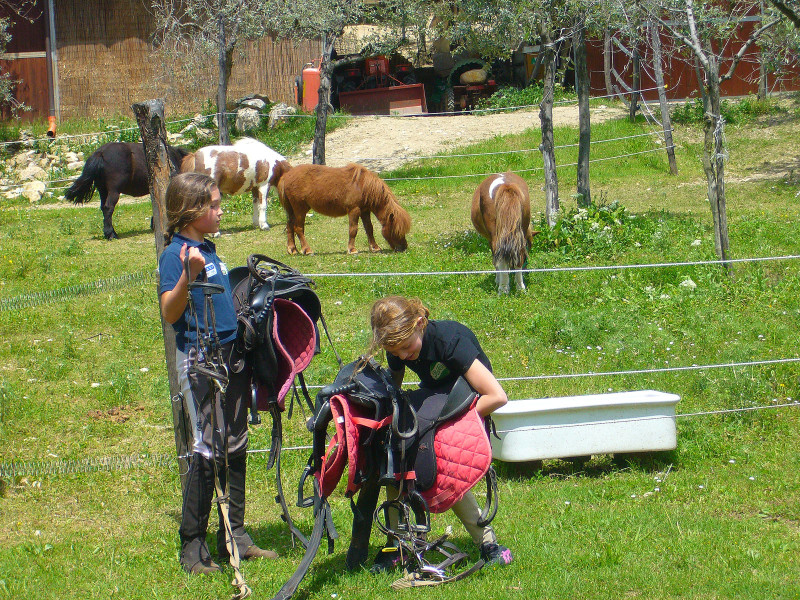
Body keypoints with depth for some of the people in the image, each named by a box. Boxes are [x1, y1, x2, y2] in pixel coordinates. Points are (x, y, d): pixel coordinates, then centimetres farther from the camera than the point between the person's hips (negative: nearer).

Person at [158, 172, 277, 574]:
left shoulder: (208, 248, 13)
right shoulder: (174, 255, -12)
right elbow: (170, 313, -20)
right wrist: (189, 274, -32)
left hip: (231, 355, 9)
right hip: (199, 359, -9)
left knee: (235, 447, 11)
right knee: (207, 449, -9)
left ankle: (235, 535, 19)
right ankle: (192, 548, -3)